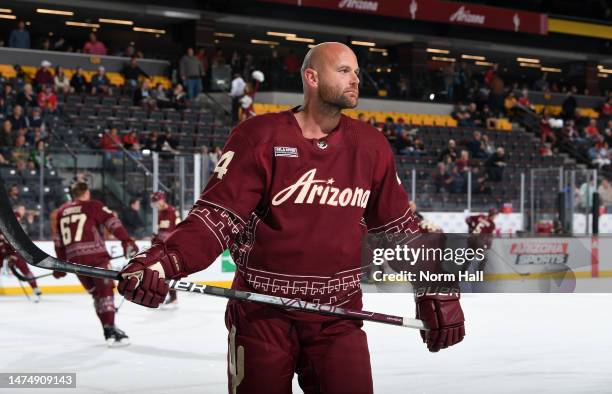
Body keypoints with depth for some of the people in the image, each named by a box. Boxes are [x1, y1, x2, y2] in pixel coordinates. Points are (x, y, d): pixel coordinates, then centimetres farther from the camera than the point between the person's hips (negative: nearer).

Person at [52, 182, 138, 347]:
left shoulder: (62, 211, 19)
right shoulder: (93, 206, 3)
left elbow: (58, 241, 21)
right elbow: (112, 223, -10)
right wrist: (127, 241, -15)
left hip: (74, 259, 5)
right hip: (95, 255, -5)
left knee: (96, 294, 15)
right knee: (105, 291, -5)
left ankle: (109, 330, 13)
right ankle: (110, 329, -18)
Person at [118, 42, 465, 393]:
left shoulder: (370, 147, 5)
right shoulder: (260, 137, -7)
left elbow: (399, 226, 12)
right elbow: (218, 216, -11)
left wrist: (438, 295, 9)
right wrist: (162, 263, -27)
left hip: (339, 315, 3)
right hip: (262, 313, -2)